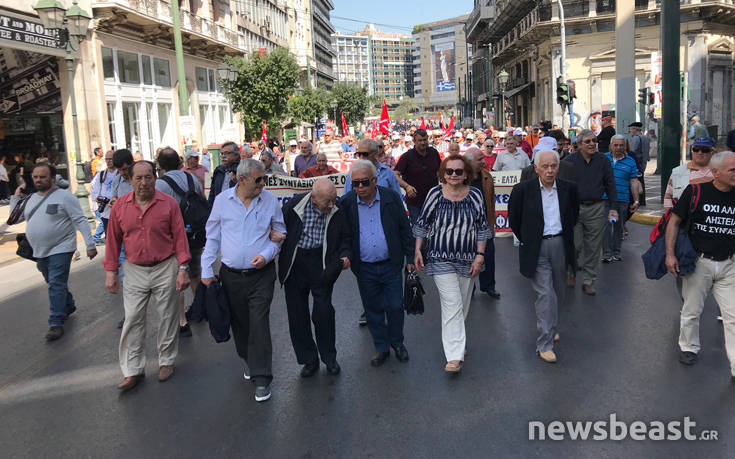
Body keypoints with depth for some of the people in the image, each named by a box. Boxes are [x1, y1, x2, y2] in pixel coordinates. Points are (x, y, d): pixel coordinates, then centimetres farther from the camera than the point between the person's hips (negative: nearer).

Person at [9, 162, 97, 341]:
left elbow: (80, 221, -12)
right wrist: (16, 197, 7)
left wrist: (89, 244, -17)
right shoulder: (31, 198, 11)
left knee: (56, 286, -10)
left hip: (60, 249, -7)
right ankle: (68, 305, 41)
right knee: (53, 284, 20)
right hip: (40, 252, 7)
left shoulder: (64, 197, -9)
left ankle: (56, 323, -7)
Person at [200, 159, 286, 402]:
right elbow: (212, 237, 5)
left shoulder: (270, 200, -3)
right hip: (231, 274, 2)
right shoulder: (222, 200, -1)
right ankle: (248, 360, 39)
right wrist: (206, 270, 0)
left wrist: (266, 254, -12)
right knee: (239, 322, 14)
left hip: (261, 274, -2)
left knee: (259, 324, -7)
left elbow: (280, 234, 5)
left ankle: (261, 378, 3)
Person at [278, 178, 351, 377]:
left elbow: (346, 238, 4)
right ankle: (309, 360, 25)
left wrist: (345, 255, -12)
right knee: (297, 315, 8)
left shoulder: (338, 211, -8)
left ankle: (329, 358, 21)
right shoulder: (294, 204, -11)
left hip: (321, 263, -1)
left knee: (323, 312, -2)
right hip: (295, 264, 1)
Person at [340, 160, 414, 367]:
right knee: (373, 309, 11)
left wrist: (410, 257, 2)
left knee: (395, 307, 6)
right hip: (364, 268, 1)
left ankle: (397, 343, 30)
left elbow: (405, 229, 2)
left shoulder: (391, 198, -5)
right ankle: (381, 348, 28)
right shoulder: (346, 203, -4)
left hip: (390, 265, -1)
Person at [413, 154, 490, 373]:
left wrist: (480, 255, -2)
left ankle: (455, 340, 37)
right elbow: (422, 223, 3)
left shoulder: (475, 195, -2)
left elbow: (482, 227, 4)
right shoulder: (435, 194, -7)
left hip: (467, 259, 3)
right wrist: (417, 250, -1)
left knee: (463, 305, 14)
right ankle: (455, 357, -9)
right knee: (452, 304, -11)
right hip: (441, 259, -3)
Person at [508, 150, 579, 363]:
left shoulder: (568, 188, 1)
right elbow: (513, 218, 4)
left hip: (560, 246, 4)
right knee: (545, 294, -9)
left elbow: (574, 212, 20)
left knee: (557, 293, 16)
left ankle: (550, 327, 41)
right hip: (536, 248, -4)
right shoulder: (523, 190, -9)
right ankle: (545, 344, -1)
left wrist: (565, 234, 16)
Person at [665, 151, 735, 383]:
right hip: (698, 262, -1)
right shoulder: (695, 191, -9)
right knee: (691, 310, 14)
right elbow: (675, 221, -4)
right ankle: (689, 347, 37)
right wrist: (670, 253, -11)